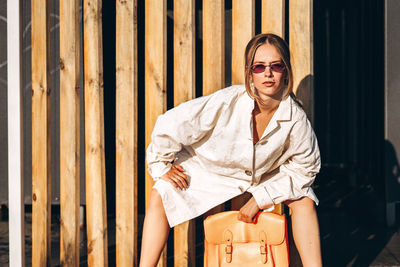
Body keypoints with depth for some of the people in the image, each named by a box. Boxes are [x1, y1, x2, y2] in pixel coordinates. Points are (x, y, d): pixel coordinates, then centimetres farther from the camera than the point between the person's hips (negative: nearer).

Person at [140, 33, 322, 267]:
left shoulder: (296, 118, -26)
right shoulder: (226, 103, -34)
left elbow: (303, 169, -10)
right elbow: (170, 125, -24)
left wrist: (260, 199, -15)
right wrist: (161, 167, -12)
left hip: (266, 176, 2)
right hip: (209, 168, -2)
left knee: (304, 200, -14)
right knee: (161, 196, -16)